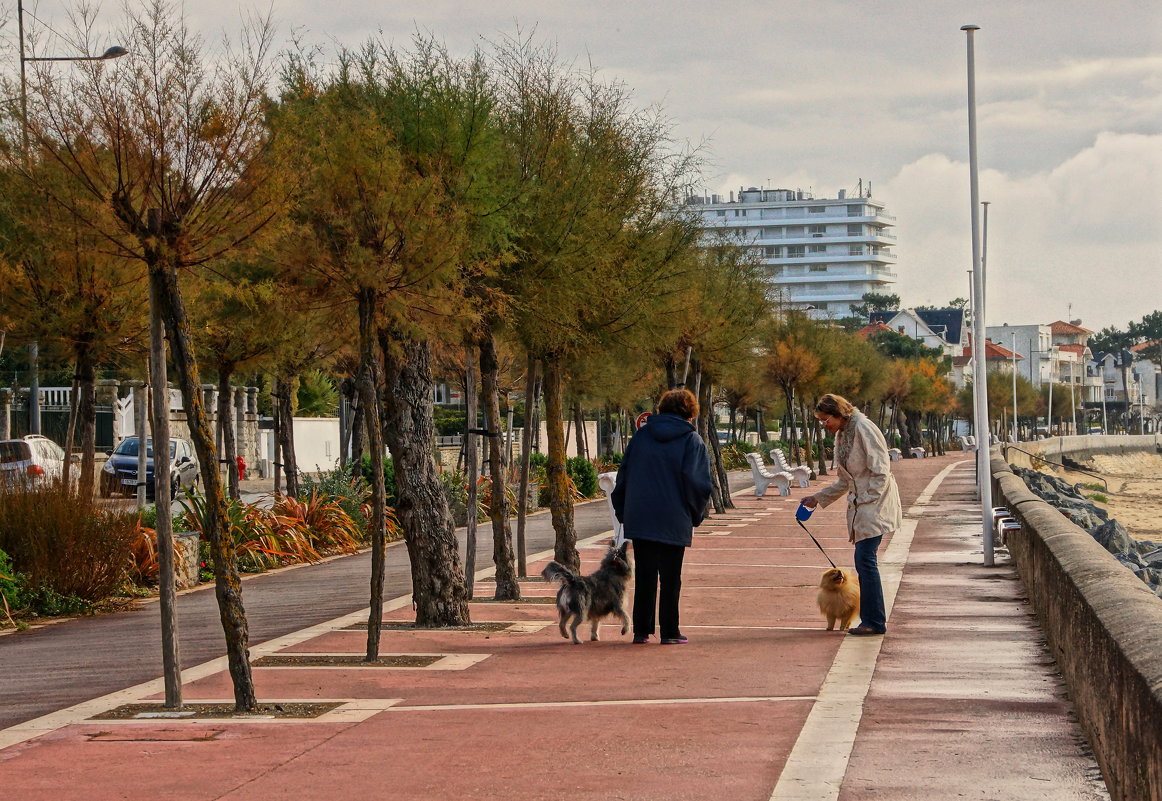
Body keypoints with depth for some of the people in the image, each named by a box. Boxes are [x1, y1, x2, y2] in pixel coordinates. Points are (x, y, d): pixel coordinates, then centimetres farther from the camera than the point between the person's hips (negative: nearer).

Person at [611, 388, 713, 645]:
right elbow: (698, 483, -10)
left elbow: (623, 476, 10)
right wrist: (696, 515, 4)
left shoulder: (641, 436, 8)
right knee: (670, 578, 5)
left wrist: (622, 512, 17)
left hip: (639, 518, 3)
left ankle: (641, 630, 9)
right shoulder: (692, 441, -4)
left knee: (644, 577, 9)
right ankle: (669, 631, 5)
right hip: (674, 522, -3)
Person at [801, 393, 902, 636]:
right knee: (863, 560, 5)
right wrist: (818, 498, 19)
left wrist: (867, 501, -17)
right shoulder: (841, 435, 16)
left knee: (865, 559, -14)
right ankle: (872, 619, 8)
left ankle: (874, 622, -12)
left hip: (875, 502, -9)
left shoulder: (864, 429, -12)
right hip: (860, 506, 9)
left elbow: (880, 470, -16)